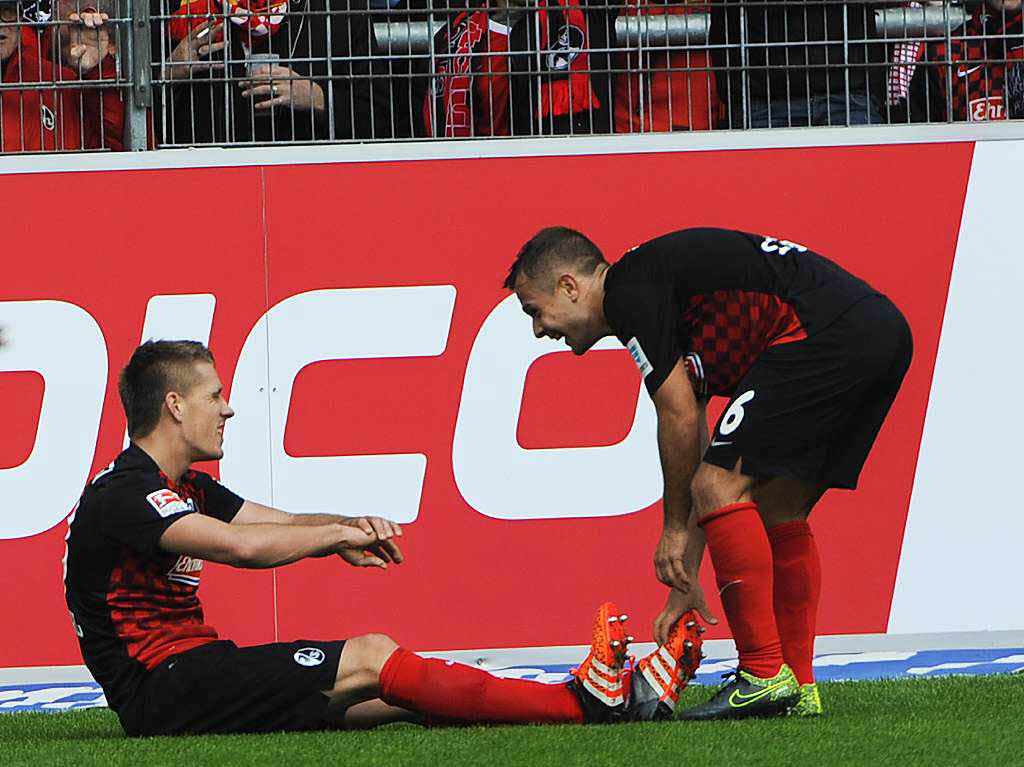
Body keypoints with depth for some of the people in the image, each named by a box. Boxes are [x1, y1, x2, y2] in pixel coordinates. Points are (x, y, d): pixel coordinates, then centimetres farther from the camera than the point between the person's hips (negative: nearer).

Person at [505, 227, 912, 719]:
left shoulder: (629, 288, -1)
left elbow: (680, 417, -4)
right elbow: (696, 444, 29)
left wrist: (675, 529, 8)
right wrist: (686, 579, 27)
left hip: (826, 332, -10)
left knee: (723, 489, -8)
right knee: (778, 511, 18)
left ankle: (765, 674, -9)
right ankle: (798, 689, 15)